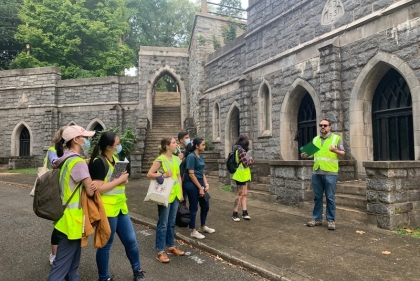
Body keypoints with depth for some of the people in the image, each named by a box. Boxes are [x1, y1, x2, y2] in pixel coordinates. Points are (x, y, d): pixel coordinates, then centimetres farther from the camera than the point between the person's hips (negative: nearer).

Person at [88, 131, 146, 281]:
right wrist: (119, 180, -17)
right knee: (105, 245, 9)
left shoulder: (115, 158, 10)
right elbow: (98, 188, -24)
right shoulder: (98, 162, -17)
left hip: (120, 207, 8)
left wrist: (123, 180, -4)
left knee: (131, 240, 15)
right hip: (107, 209, -8)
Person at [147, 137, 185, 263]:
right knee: (163, 223, 0)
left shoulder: (176, 159, 9)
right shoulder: (160, 159, -12)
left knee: (172, 223, 16)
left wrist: (181, 192, 12)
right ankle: (160, 251, 9)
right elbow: (149, 174, -13)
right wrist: (164, 175, -23)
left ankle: (171, 246, 29)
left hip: (175, 194, 7)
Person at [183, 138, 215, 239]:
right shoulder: (191, 156, -16)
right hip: (192, 185, -8)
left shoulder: (200, 156, 10)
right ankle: (193, 231, 16)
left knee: (205, 205, 15)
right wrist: (200, 187, -15)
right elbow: (191, 174, -18)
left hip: (200, 183, 9)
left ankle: (203, 226, 34)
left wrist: (206, 184, 4)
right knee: (194, 208, 2)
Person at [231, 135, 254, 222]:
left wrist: (249, 159, -3)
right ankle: (234, 214, 7)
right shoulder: (241, 150, -19)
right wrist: (251, 160, -1)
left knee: (244, 194, 11)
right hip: (241, 175, -10)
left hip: (244, 175, 10)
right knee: (239, 195, -1)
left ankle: (244, 213, 15)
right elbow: (246, 164, -19)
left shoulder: (238, 149, 11)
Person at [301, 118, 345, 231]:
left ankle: (331, 220, 12)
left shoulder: (336, 138, 0)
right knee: (317, 197, 10)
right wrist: (305, 155, -1)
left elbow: (343, 153, -1)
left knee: (330, 198, 1)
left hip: (330, 173, -4)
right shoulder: (315, 139, 14)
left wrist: (336, 151, -22)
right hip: (316, 172, 5)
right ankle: (317, 219, 19)